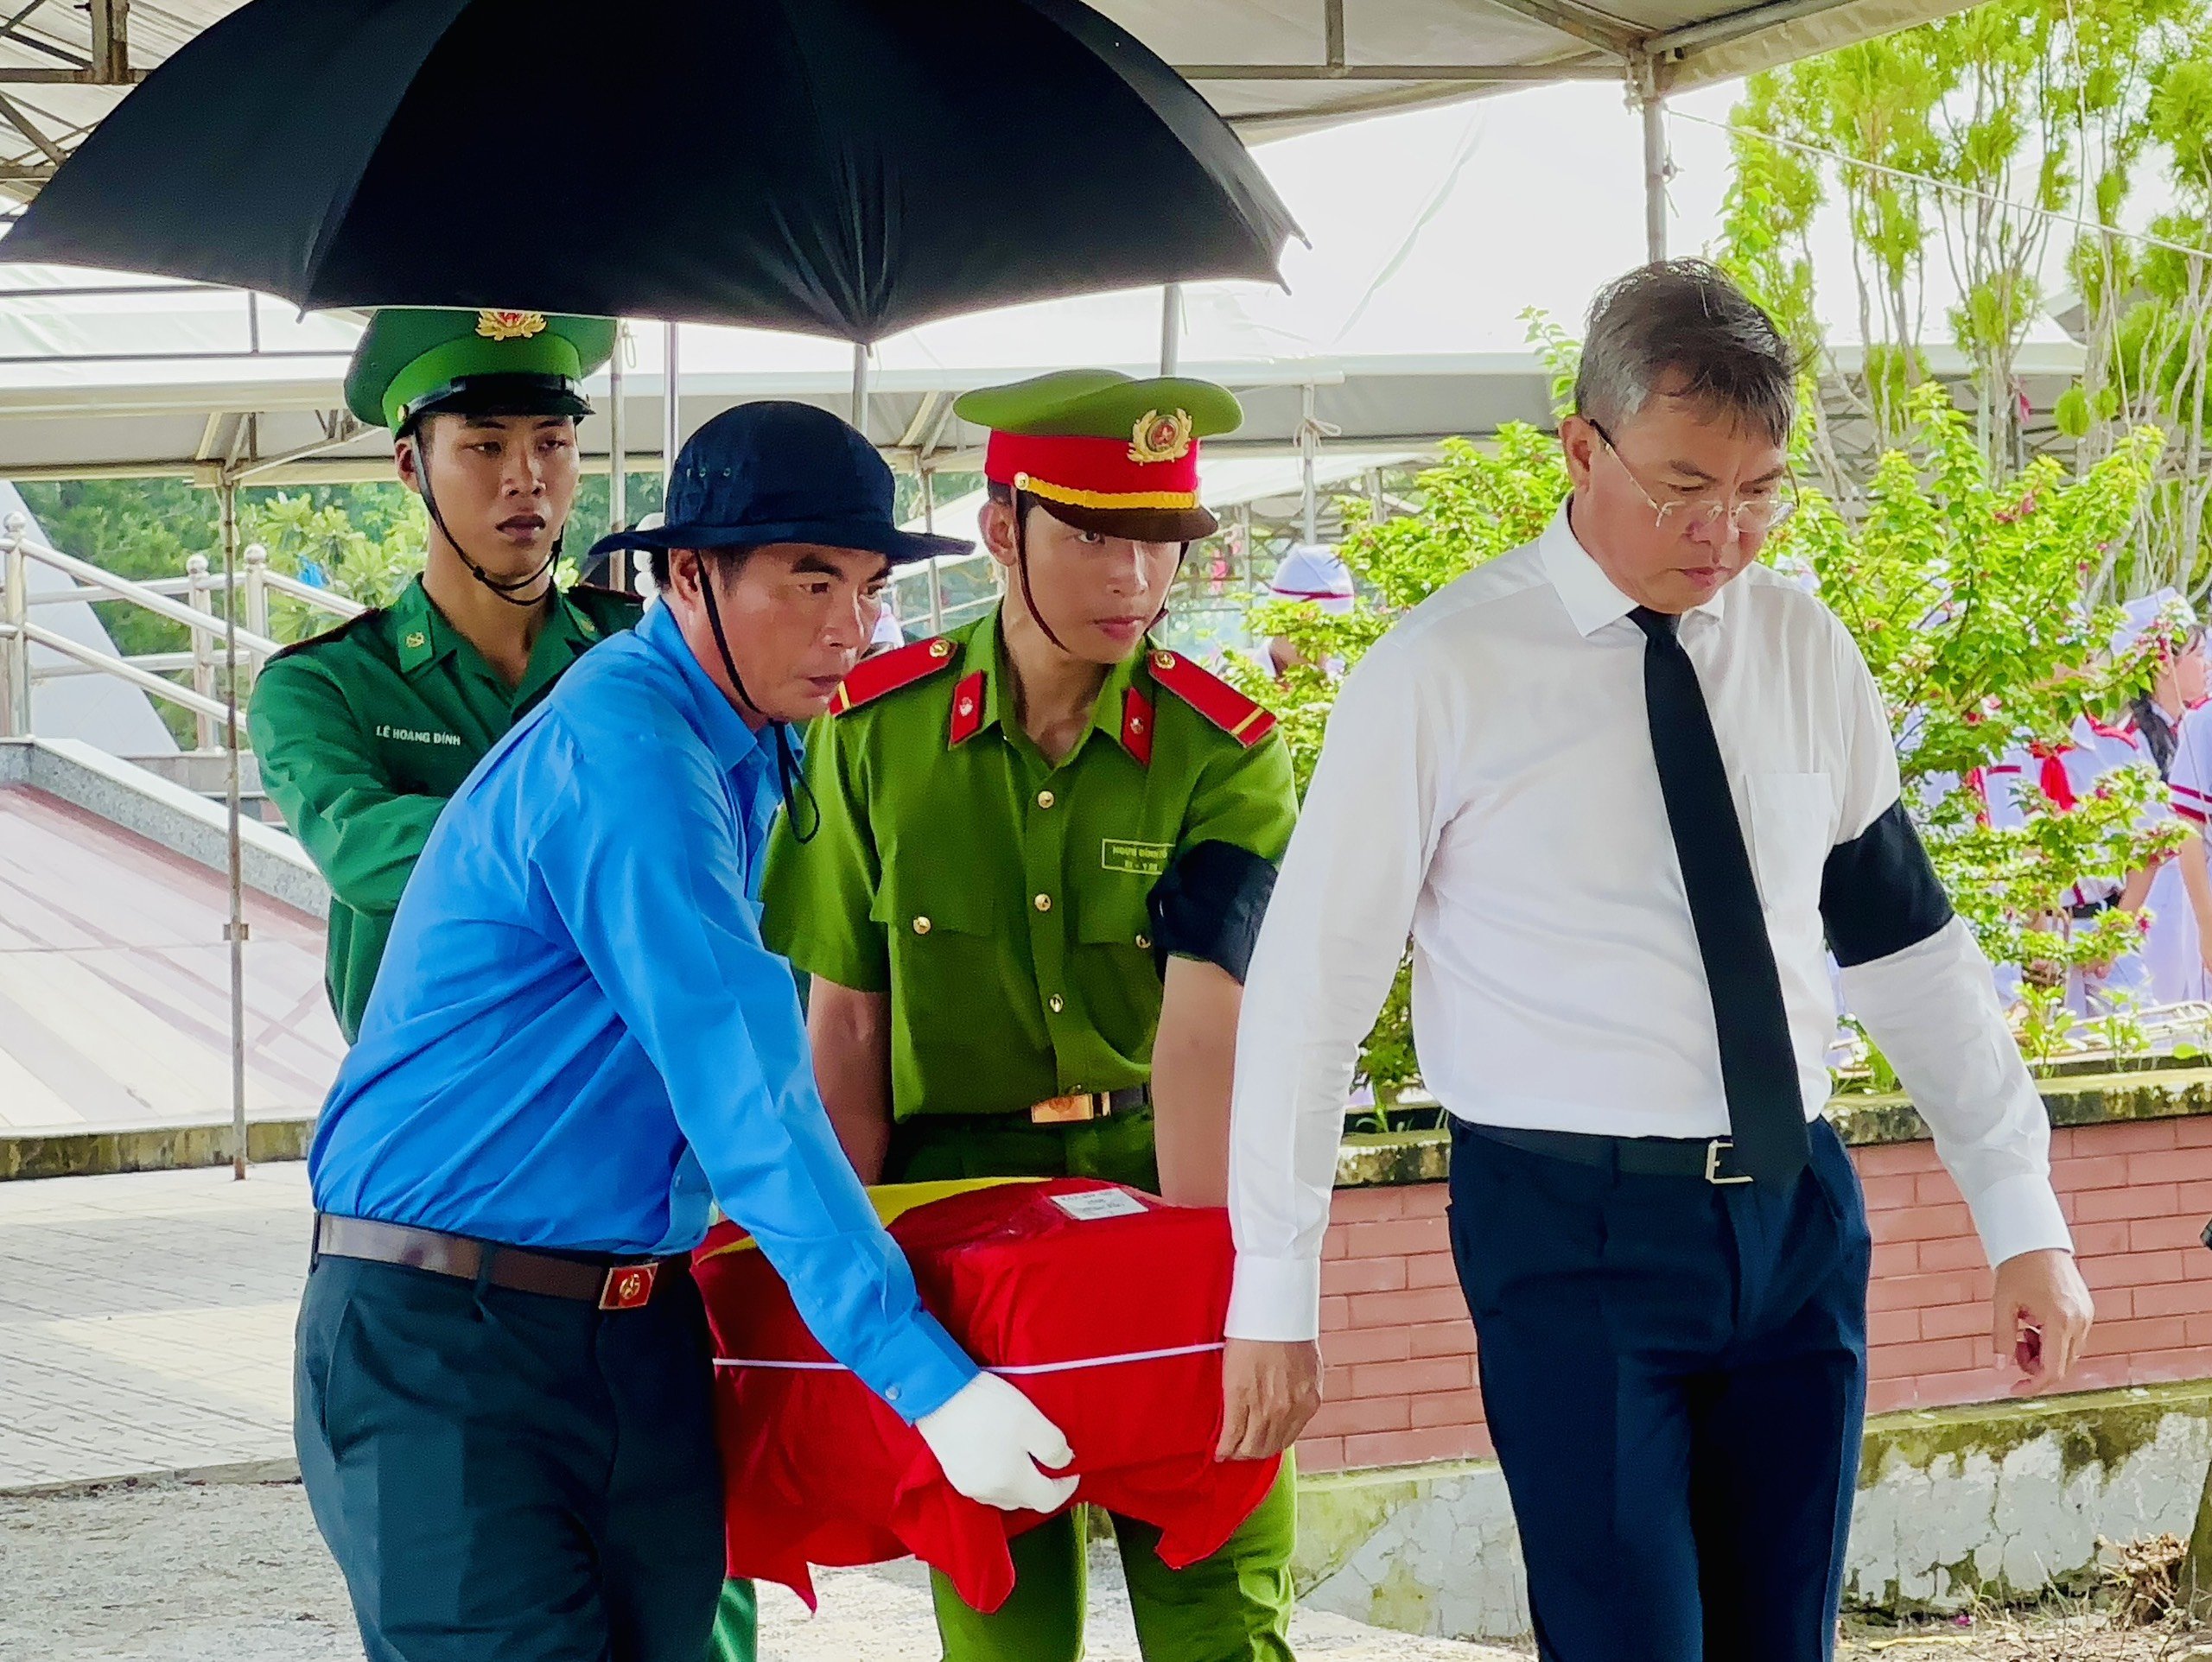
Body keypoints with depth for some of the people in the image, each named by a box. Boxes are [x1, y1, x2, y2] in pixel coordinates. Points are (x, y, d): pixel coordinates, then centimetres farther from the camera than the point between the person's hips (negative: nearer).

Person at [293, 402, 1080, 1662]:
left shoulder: (751, 753, 11)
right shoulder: (622, 752, -19)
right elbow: (747, 1098, -25)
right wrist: (923, 1375, -27)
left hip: (640, 1336, 8)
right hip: (445, 1338, -8)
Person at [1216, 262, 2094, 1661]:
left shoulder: (1804, 652, 6)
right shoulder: (1442, 675, -7)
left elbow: (1909, 944, 12)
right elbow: (1311, 984, -5)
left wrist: (2026, 1222, 8)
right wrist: (1276, 1297, -5)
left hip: (1799, 1218, 5)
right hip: (1572, 1233, -5)